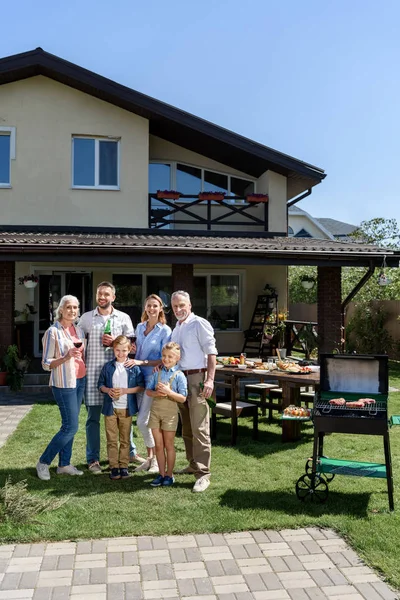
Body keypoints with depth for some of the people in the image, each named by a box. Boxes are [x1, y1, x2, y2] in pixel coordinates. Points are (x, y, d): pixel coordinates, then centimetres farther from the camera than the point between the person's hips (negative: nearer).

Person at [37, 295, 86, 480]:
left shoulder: (79, 330, 9)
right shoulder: (53, 332, -11)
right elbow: (46, 364, -12)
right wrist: (66, 357, -25)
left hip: (80, 381, 7)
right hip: (64, 383, -7)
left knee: (69, 425, 10)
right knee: (71, 427, -6)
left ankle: (64, 465, 18)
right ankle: (43, 462, 9)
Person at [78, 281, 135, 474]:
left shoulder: (124, 318, 6)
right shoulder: (86, 318, 7)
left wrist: (114, 342, -11)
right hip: (93, 371, 0)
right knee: (93, 417, 3)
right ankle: (93, 459, 12)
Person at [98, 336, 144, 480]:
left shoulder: (134, 367, -2)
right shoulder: (108, 367, 3)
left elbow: (141, 386, -3)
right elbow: (100, 384, 9)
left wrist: (125, 390, -15)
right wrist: (108, 390, -11)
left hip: (126, 408, -1)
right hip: (110, 407, 1)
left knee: (125, 439, 9)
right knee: (111, 440, 4)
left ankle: (124, 466, 18)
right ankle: (114, 467, 12)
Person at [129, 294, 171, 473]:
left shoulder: (165, 331, -8)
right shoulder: (140, 327, 10)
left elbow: (164, 359, -11)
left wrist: (142, 362, -18)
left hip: (154, 377, -6)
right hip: (139, 376, 6)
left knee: (142, 420, -9)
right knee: (145, 420, 9)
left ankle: (157, 458, 8)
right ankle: (150, 457, 21)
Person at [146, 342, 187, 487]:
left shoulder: (179, 375, -8)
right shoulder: (157, 373, 4)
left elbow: (182, 398, -11)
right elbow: (148, 390, 6)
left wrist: (168, 392, -23)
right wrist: (156, 393, -14)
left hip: (170, 412, -4)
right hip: (155, 410, 4)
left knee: (168, 445, 8)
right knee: (158, 445, 9)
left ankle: (169, 475, 20)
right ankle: (161, 474, 20)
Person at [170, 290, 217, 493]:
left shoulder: (199, 324, -8)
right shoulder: (176, 328, 18)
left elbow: (211, 353, -12)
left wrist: (210, 379, -20)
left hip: (196, 378, -8)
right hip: (179, 378, 8)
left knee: (199, 428, -9)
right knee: (186, 428, 14)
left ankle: (203, 474, -6)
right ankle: (193, 464, 26)